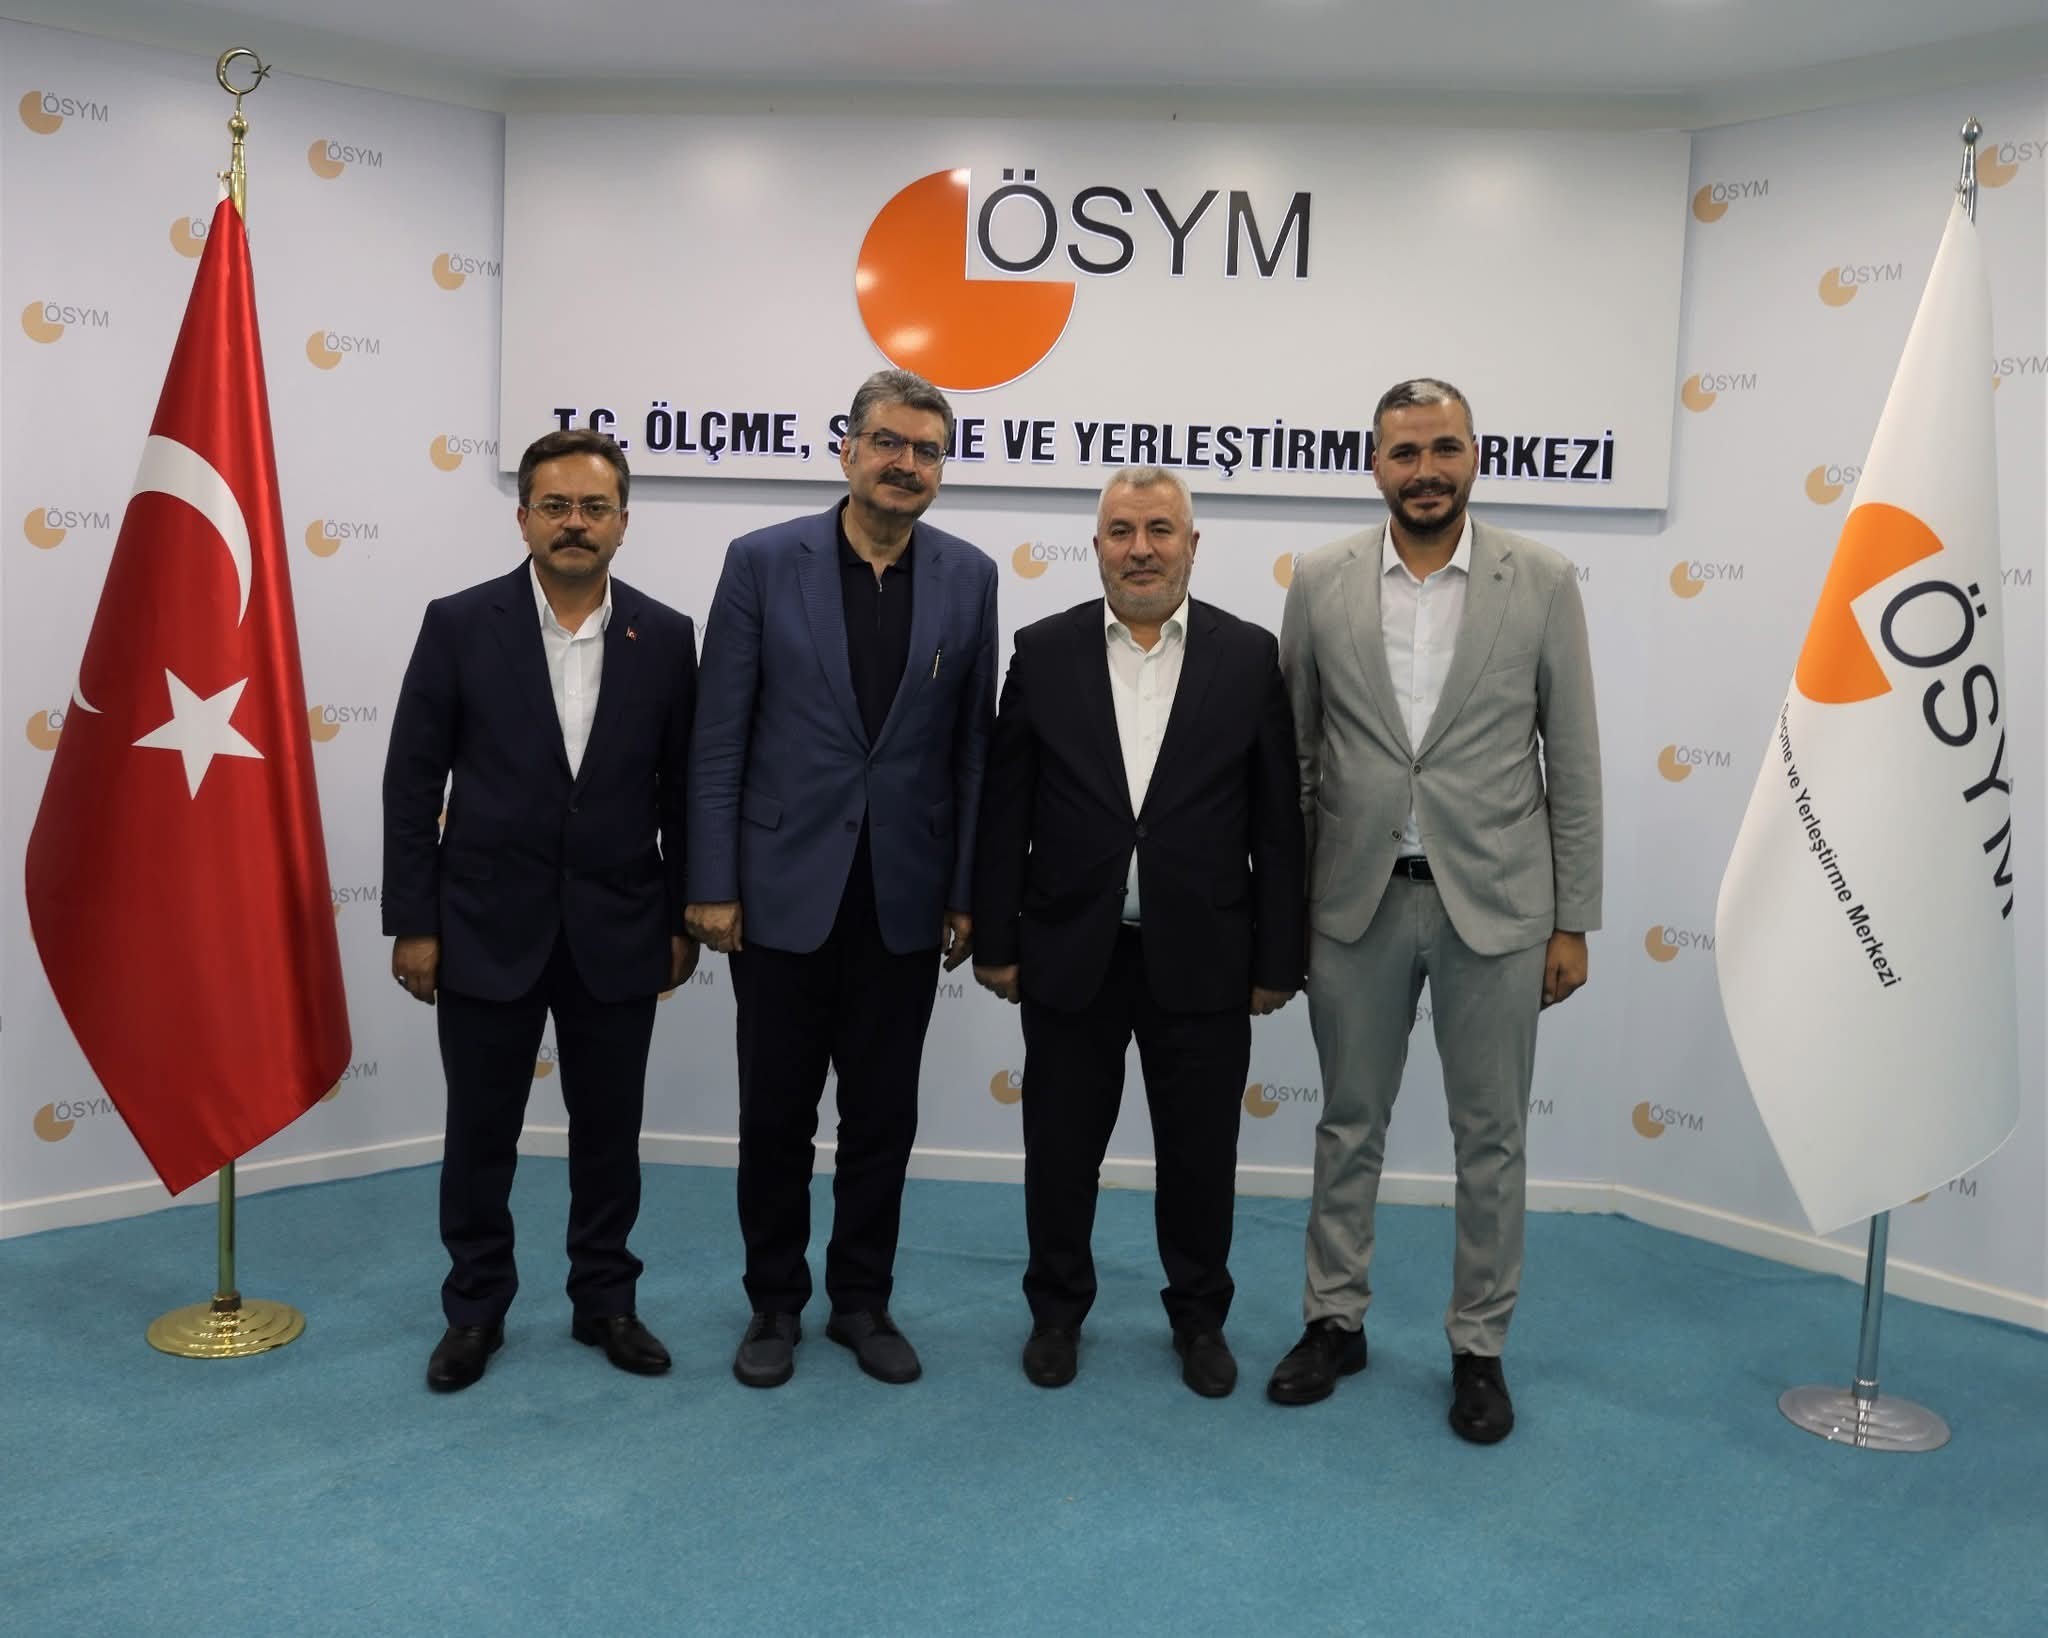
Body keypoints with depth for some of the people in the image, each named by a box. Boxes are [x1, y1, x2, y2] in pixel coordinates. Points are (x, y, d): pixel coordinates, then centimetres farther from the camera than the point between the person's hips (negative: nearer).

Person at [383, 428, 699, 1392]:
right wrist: (412, 923, -5)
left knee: (609, 1130, 12)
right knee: (480, 1133, 11)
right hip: (489, 927, -1)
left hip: (618, 933, 1)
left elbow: (683, 788, 5)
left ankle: (605, 1300, 29)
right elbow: (413, 783, -3)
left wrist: (684, 919, 4)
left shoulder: (664, 637, 0)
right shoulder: (459, 625, -4)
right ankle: (475, 1309, 29)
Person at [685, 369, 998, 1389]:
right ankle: (774, 1304, 28)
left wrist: (967, 893, 1)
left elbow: (974, 746, 3)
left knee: (882, 1115, 11)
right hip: (783, 887, -1)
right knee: (776, 1113, 10)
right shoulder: (762, 562, -4)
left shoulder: (969, 578, 2)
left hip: (904, 897, 2)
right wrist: (712, 885, -6)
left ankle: (862, 1301, 28)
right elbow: (719, 739, -4)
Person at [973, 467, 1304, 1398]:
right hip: (1070, 953, 1)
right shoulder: (1044, 652, 0)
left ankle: (1200, 1318, 33)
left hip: (1202, 959, 0)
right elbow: (1004, 811, 1)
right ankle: (1057, 1310, 34)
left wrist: (1276, 959, -1)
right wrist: (994, 940, -1)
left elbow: (1277, 821, 0)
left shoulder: (1250, 657, -1)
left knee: (1200, 1155, 12)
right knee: (1061, 1148, 13)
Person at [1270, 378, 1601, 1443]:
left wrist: (1573, 923, -2)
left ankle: (1479, 1346, 26)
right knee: (1349, 1125, 14)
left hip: (1494, 903, -1)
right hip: (1356, 901, 1)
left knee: (1491, 1137, 9)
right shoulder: (1322, 582, 0)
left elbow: (1572, 763, -1)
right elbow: (1293, 757, 5)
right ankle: (1336, 1320, 31)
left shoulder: (1541, 583, -3)